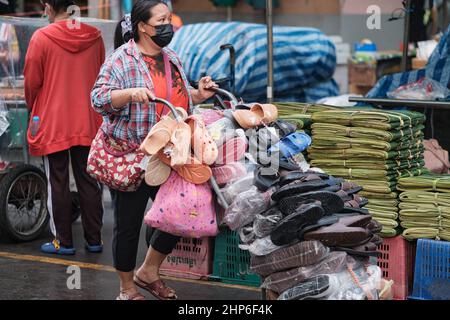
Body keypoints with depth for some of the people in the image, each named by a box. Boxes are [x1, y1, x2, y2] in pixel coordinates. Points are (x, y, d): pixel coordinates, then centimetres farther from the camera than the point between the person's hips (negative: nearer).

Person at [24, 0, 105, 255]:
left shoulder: (41, 38, -10)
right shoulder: (94, 36, 1)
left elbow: (32, 82, -4)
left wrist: (34, 111, 14)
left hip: (53, 123, -3)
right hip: (88, 122, 4)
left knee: (58, 184, 5)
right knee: (88, 181, 10)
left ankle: (64, 242, 10)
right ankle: (94, 240, 15)